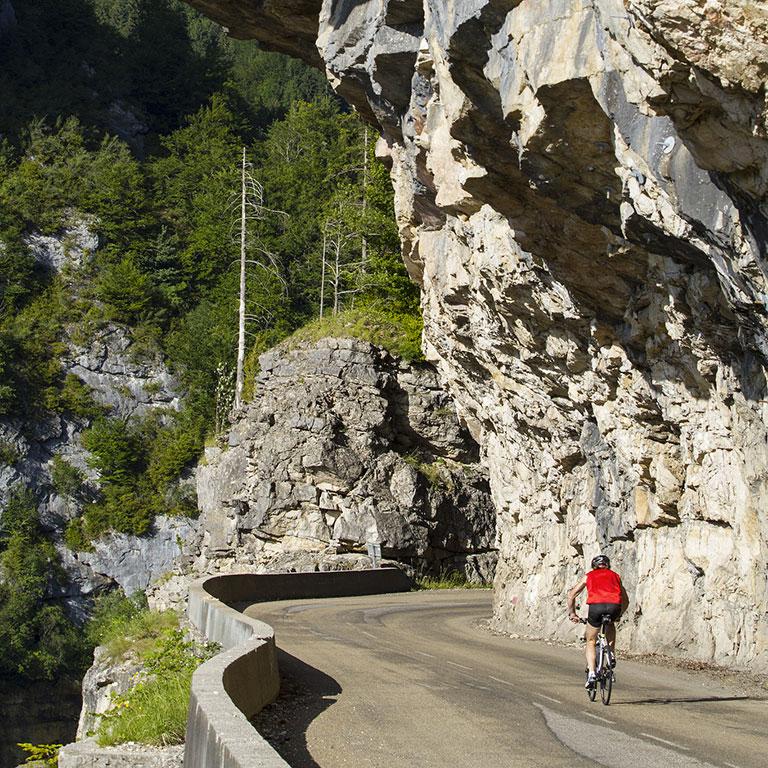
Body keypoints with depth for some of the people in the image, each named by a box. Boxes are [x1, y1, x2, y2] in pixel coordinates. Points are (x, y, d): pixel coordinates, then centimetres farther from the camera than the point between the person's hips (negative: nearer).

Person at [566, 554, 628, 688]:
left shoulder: (589, 576, 29)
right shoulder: (615, 576, 32)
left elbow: (571, 594, 26)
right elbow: (625, 600, 36)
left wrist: (572, 613, 35)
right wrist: (618, 615, 51)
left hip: (596, 606, -1)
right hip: (614, 607, 1)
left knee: (591, 642, 16)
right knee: (610, 625, 38)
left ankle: (591, 673, 0)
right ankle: (612, 655, 23)